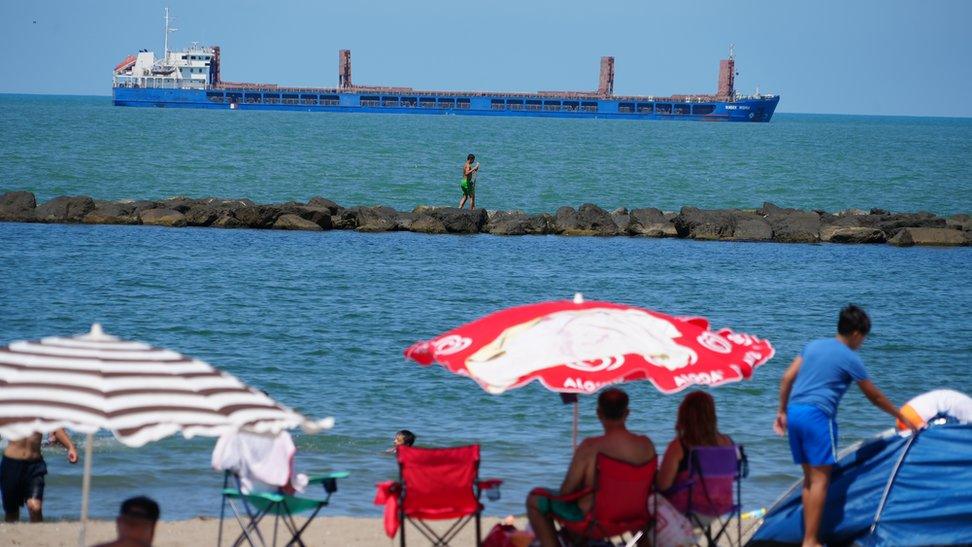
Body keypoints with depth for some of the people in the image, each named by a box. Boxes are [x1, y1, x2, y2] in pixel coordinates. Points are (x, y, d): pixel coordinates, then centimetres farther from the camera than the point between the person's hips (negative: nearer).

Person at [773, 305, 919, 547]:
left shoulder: (813, 345, 17)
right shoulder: (850, 359, 0)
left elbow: (787, 378, 12)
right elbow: (874, 397, 8)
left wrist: (782, 411, 20)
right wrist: (901, 417, 20)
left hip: (795, 412, 7)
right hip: (817, 415, -7)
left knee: (810, 477, 13)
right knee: (820, 479, -5)